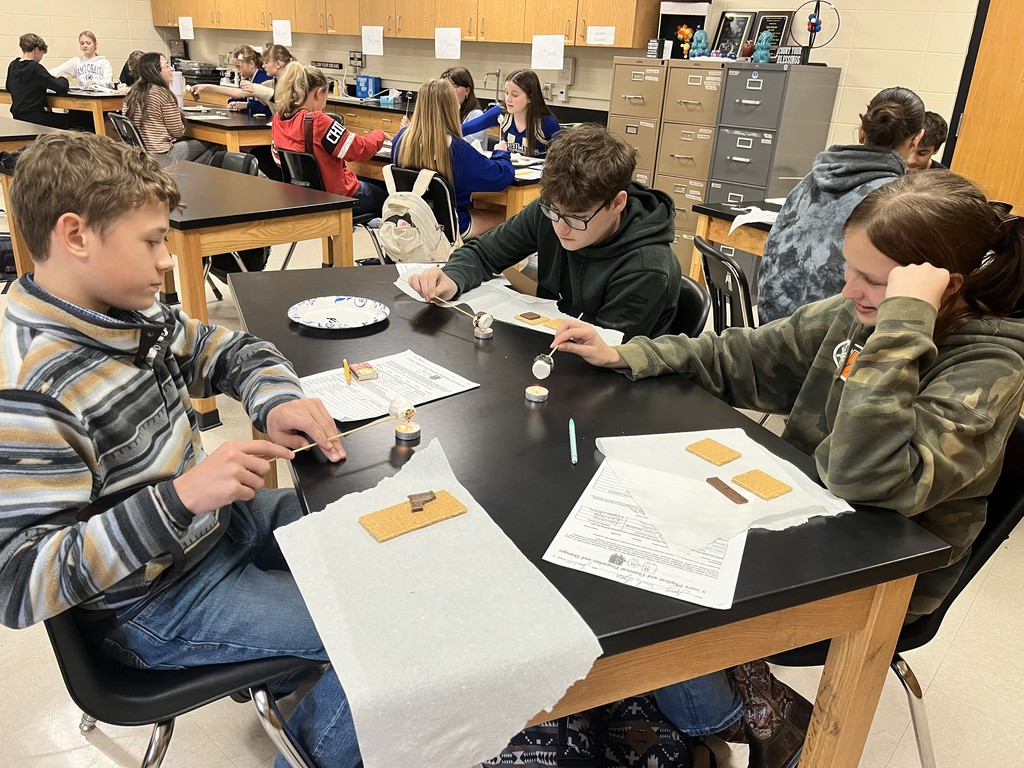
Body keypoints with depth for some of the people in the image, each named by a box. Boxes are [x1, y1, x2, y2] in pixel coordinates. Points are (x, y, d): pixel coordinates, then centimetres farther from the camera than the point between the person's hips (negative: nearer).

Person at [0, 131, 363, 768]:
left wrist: (278, 401, -12)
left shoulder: (131, 316, -4)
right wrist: (182, 496, -36)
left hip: (220, 518, 8)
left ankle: (280, 664, 39)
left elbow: (232, 351, 10)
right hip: (160, 605, -8)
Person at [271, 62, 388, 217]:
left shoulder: (278, 120, -5)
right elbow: (362, 150, -22)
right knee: (383, 196, 20)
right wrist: (379, 134, -2)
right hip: (339, 197, -8)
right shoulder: (317, 121, -27)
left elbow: (279, 160, 8)